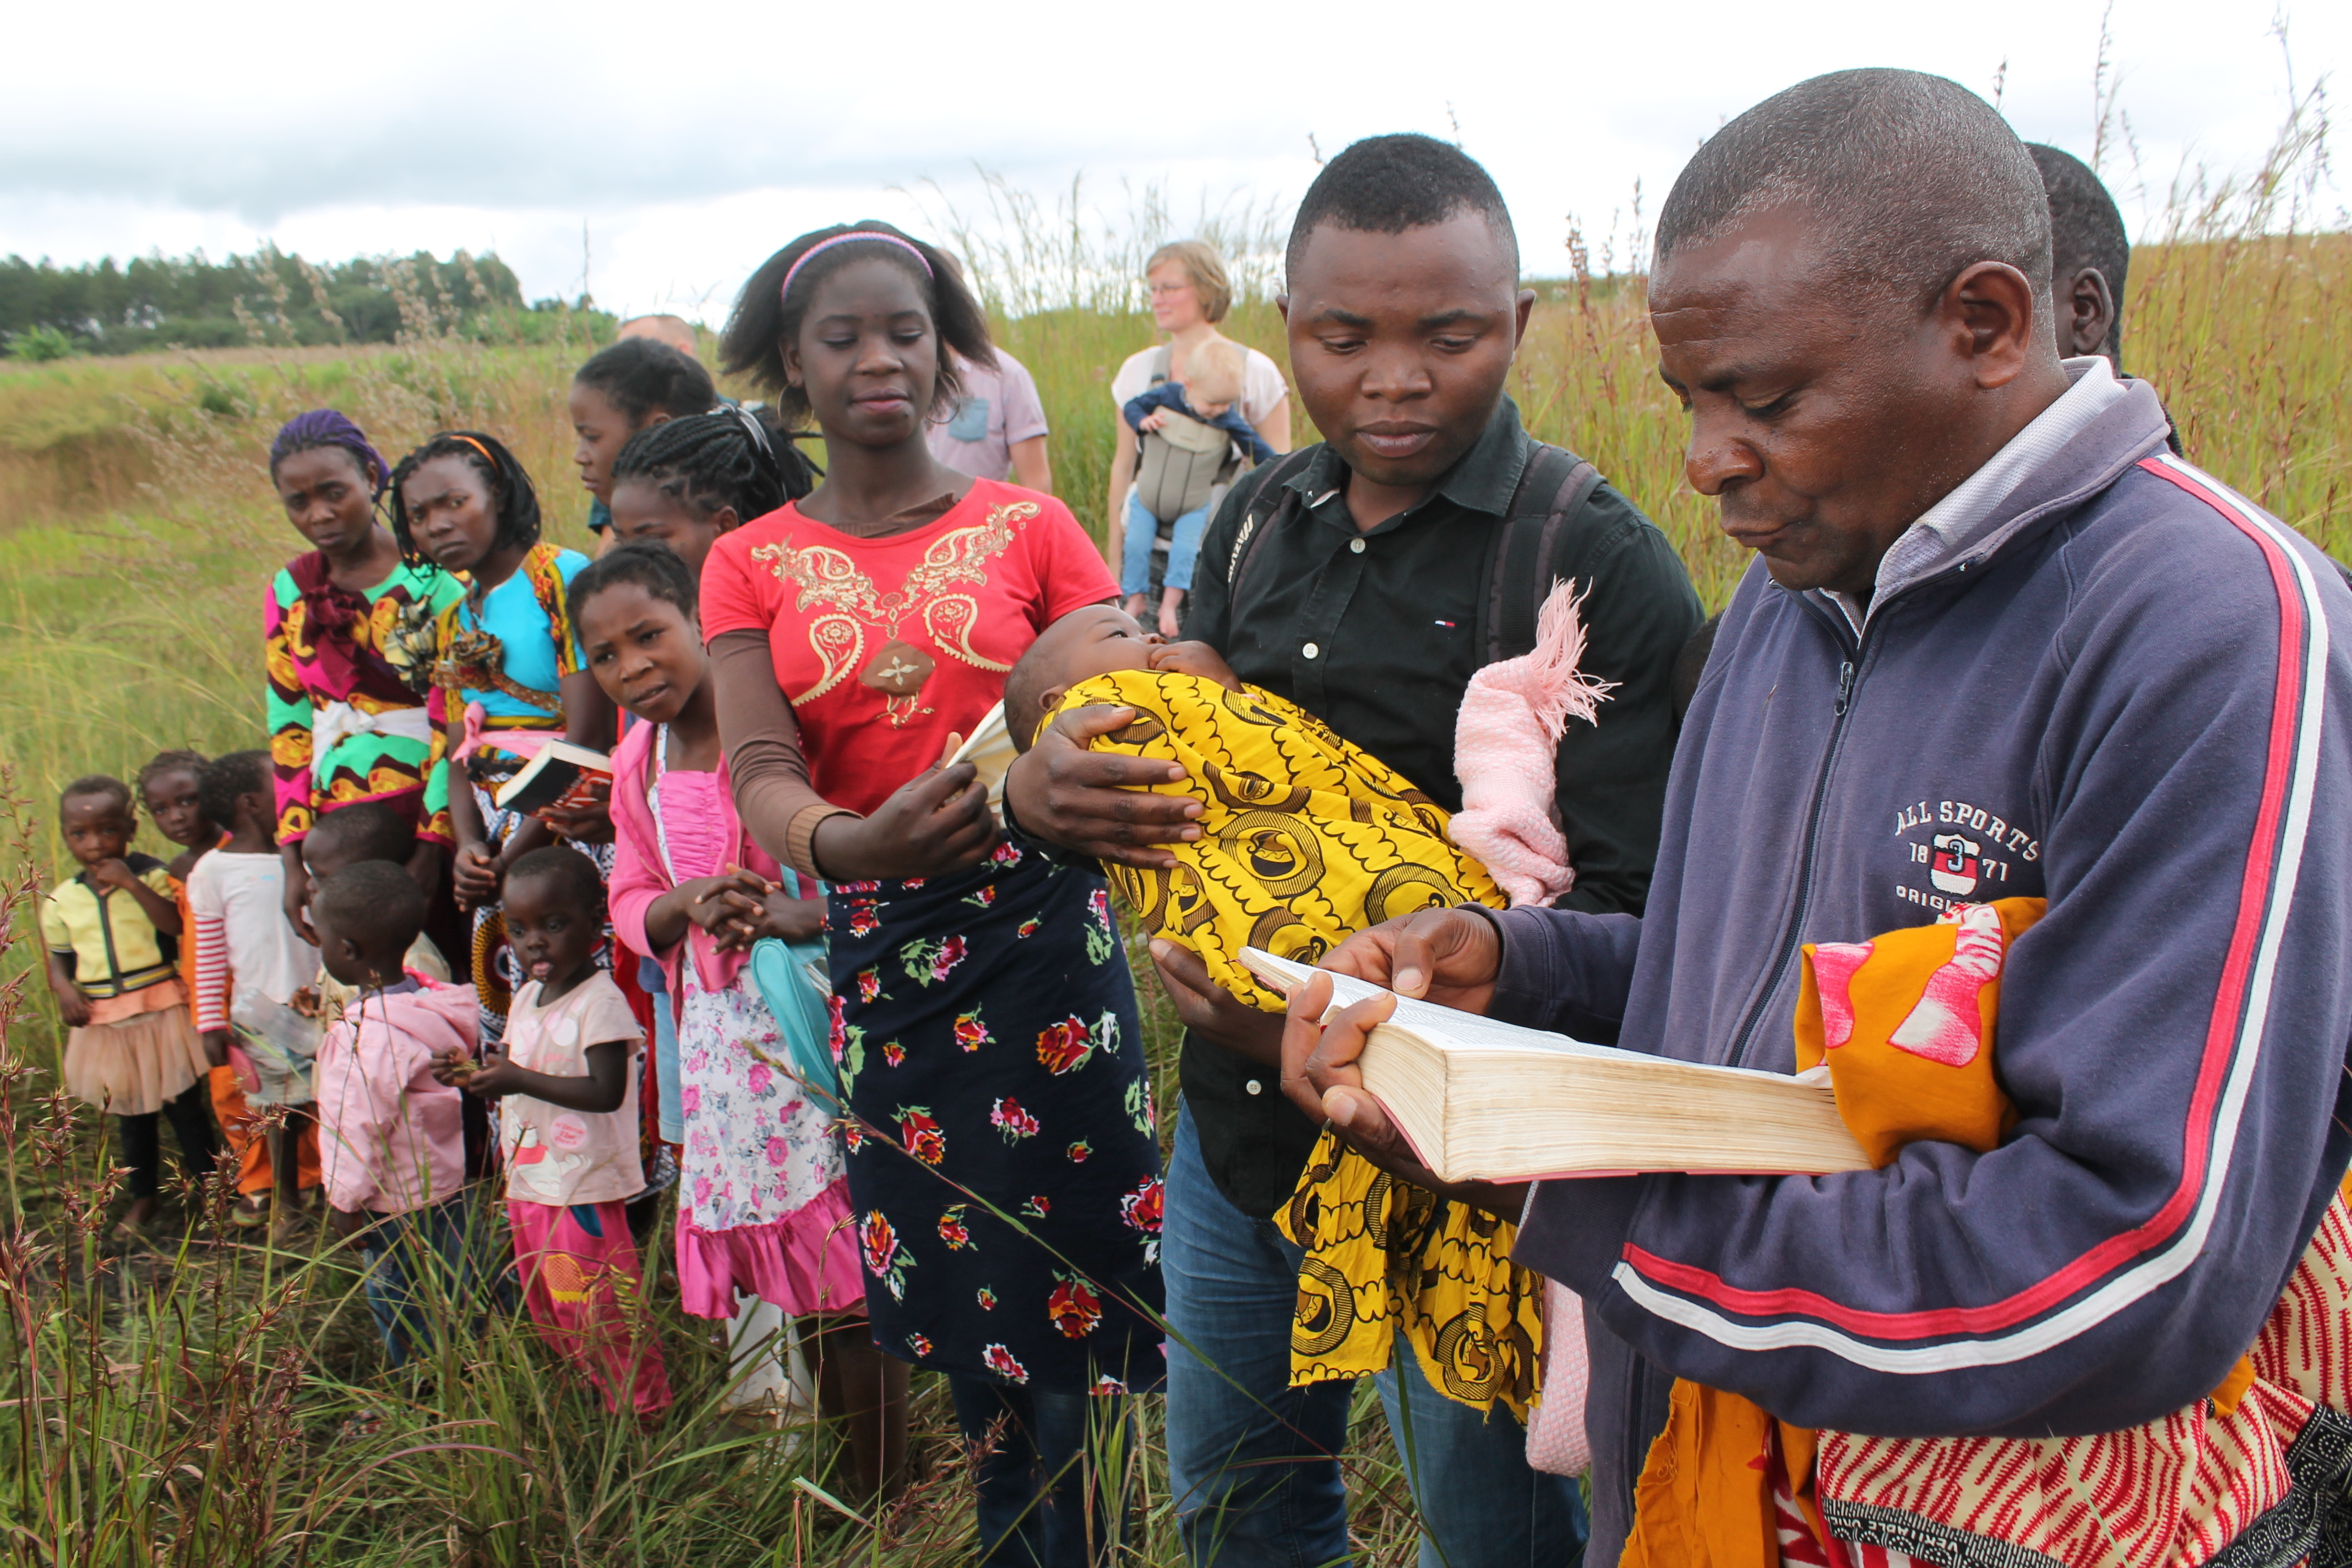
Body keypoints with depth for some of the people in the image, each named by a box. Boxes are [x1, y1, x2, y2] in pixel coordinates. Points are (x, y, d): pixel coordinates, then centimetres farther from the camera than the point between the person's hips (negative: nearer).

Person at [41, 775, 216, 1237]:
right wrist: (64, 989, -10)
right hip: (103, 1022, 3)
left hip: (162, 1011, -3)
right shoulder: (61, 901, 3)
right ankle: (142, 1198, 30)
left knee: (185, 1107, 5)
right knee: (131, 1116, 16)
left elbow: (178, 925, -22)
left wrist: (130, 883, -25)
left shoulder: (152, 877, -7)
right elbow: (55, 958, 10)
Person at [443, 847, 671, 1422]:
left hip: (583, 1186, -9)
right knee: (547, 1307, 18)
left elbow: (606, 1092, -26)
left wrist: (520, 1080, -28)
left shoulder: (601, 1002, -17)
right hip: (528, 1180, 9)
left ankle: (642, 1407, 12)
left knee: (600, 1308, -2)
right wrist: (478, 1076, -3)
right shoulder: (527, 998, 11)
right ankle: (596, 1396, 32)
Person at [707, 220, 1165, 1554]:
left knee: (1066, 1290, 0)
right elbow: (762, 778, -8)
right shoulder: (753, 567, 4)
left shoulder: (1031, 527, 1)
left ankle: (1084, 1538, 22)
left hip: (1043, 929, -2)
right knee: (958, 1298, 15)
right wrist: (849, 845, -31)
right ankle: (1012, 1533, 37)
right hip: (876, 951, 2)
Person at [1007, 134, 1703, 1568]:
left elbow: (1625, 913, -20)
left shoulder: (1601, 565, -16)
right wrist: (1044, 791, -15)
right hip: (1233, 1130, 6)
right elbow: (1182, 763, 9)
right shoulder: (1259, 522, 5)